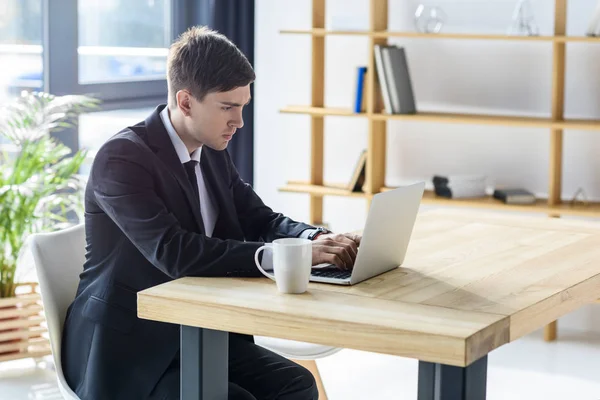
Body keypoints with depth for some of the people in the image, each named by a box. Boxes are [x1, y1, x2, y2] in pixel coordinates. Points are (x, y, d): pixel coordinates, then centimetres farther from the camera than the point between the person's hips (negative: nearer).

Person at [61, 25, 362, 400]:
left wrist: (318, 240, -14)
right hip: (129, 346, -7)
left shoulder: (213, 153, 7)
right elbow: (175, 252, -30)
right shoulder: (122, 157, -19)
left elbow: (261, 221, 10)